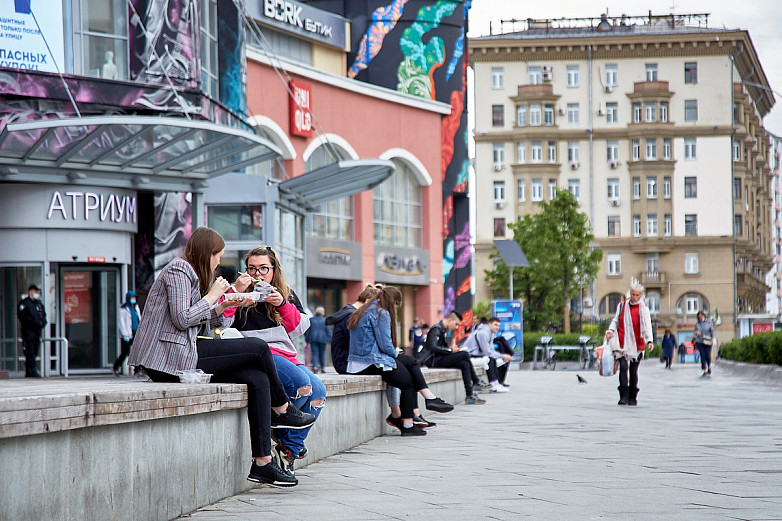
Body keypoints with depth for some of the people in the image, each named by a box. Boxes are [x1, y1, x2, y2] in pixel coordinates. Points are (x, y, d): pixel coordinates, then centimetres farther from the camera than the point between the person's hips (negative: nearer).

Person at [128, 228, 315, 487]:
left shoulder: (191, 273, 24)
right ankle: (283, 410, 12)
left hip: (183, 354, 10)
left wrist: (224, 306, 8)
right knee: (258, 348, -12)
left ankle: (263, 463, -9)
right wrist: (213, 296, -6)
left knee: (258, 379, -5)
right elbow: (182, 319, -17)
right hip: (169, 357, -10)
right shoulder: (178, 270, -7)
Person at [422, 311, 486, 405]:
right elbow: (433, 347, -22)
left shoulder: (443, 330, 20)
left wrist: (452, 348, 4)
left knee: (465, 364, -9)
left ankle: (469, 396, -10)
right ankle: (476, 383, -7)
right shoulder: (436, 329, -11)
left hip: (438, 359, 10)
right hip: (432, 361, -10)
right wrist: (450, 350, -15)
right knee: (465, 354, -18)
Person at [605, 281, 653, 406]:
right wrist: (611, 330, -6)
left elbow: (647, 326, -6)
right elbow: (616, 320, 15)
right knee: (623, 367, -13)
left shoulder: (643, 308, 2)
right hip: (623, 343, 1)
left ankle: (633, 397, 14)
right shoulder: (622, 305, 8)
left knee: (633, 371, 5)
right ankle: (624, 396, -15)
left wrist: (649, 341, -20)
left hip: (637, 344, -1)